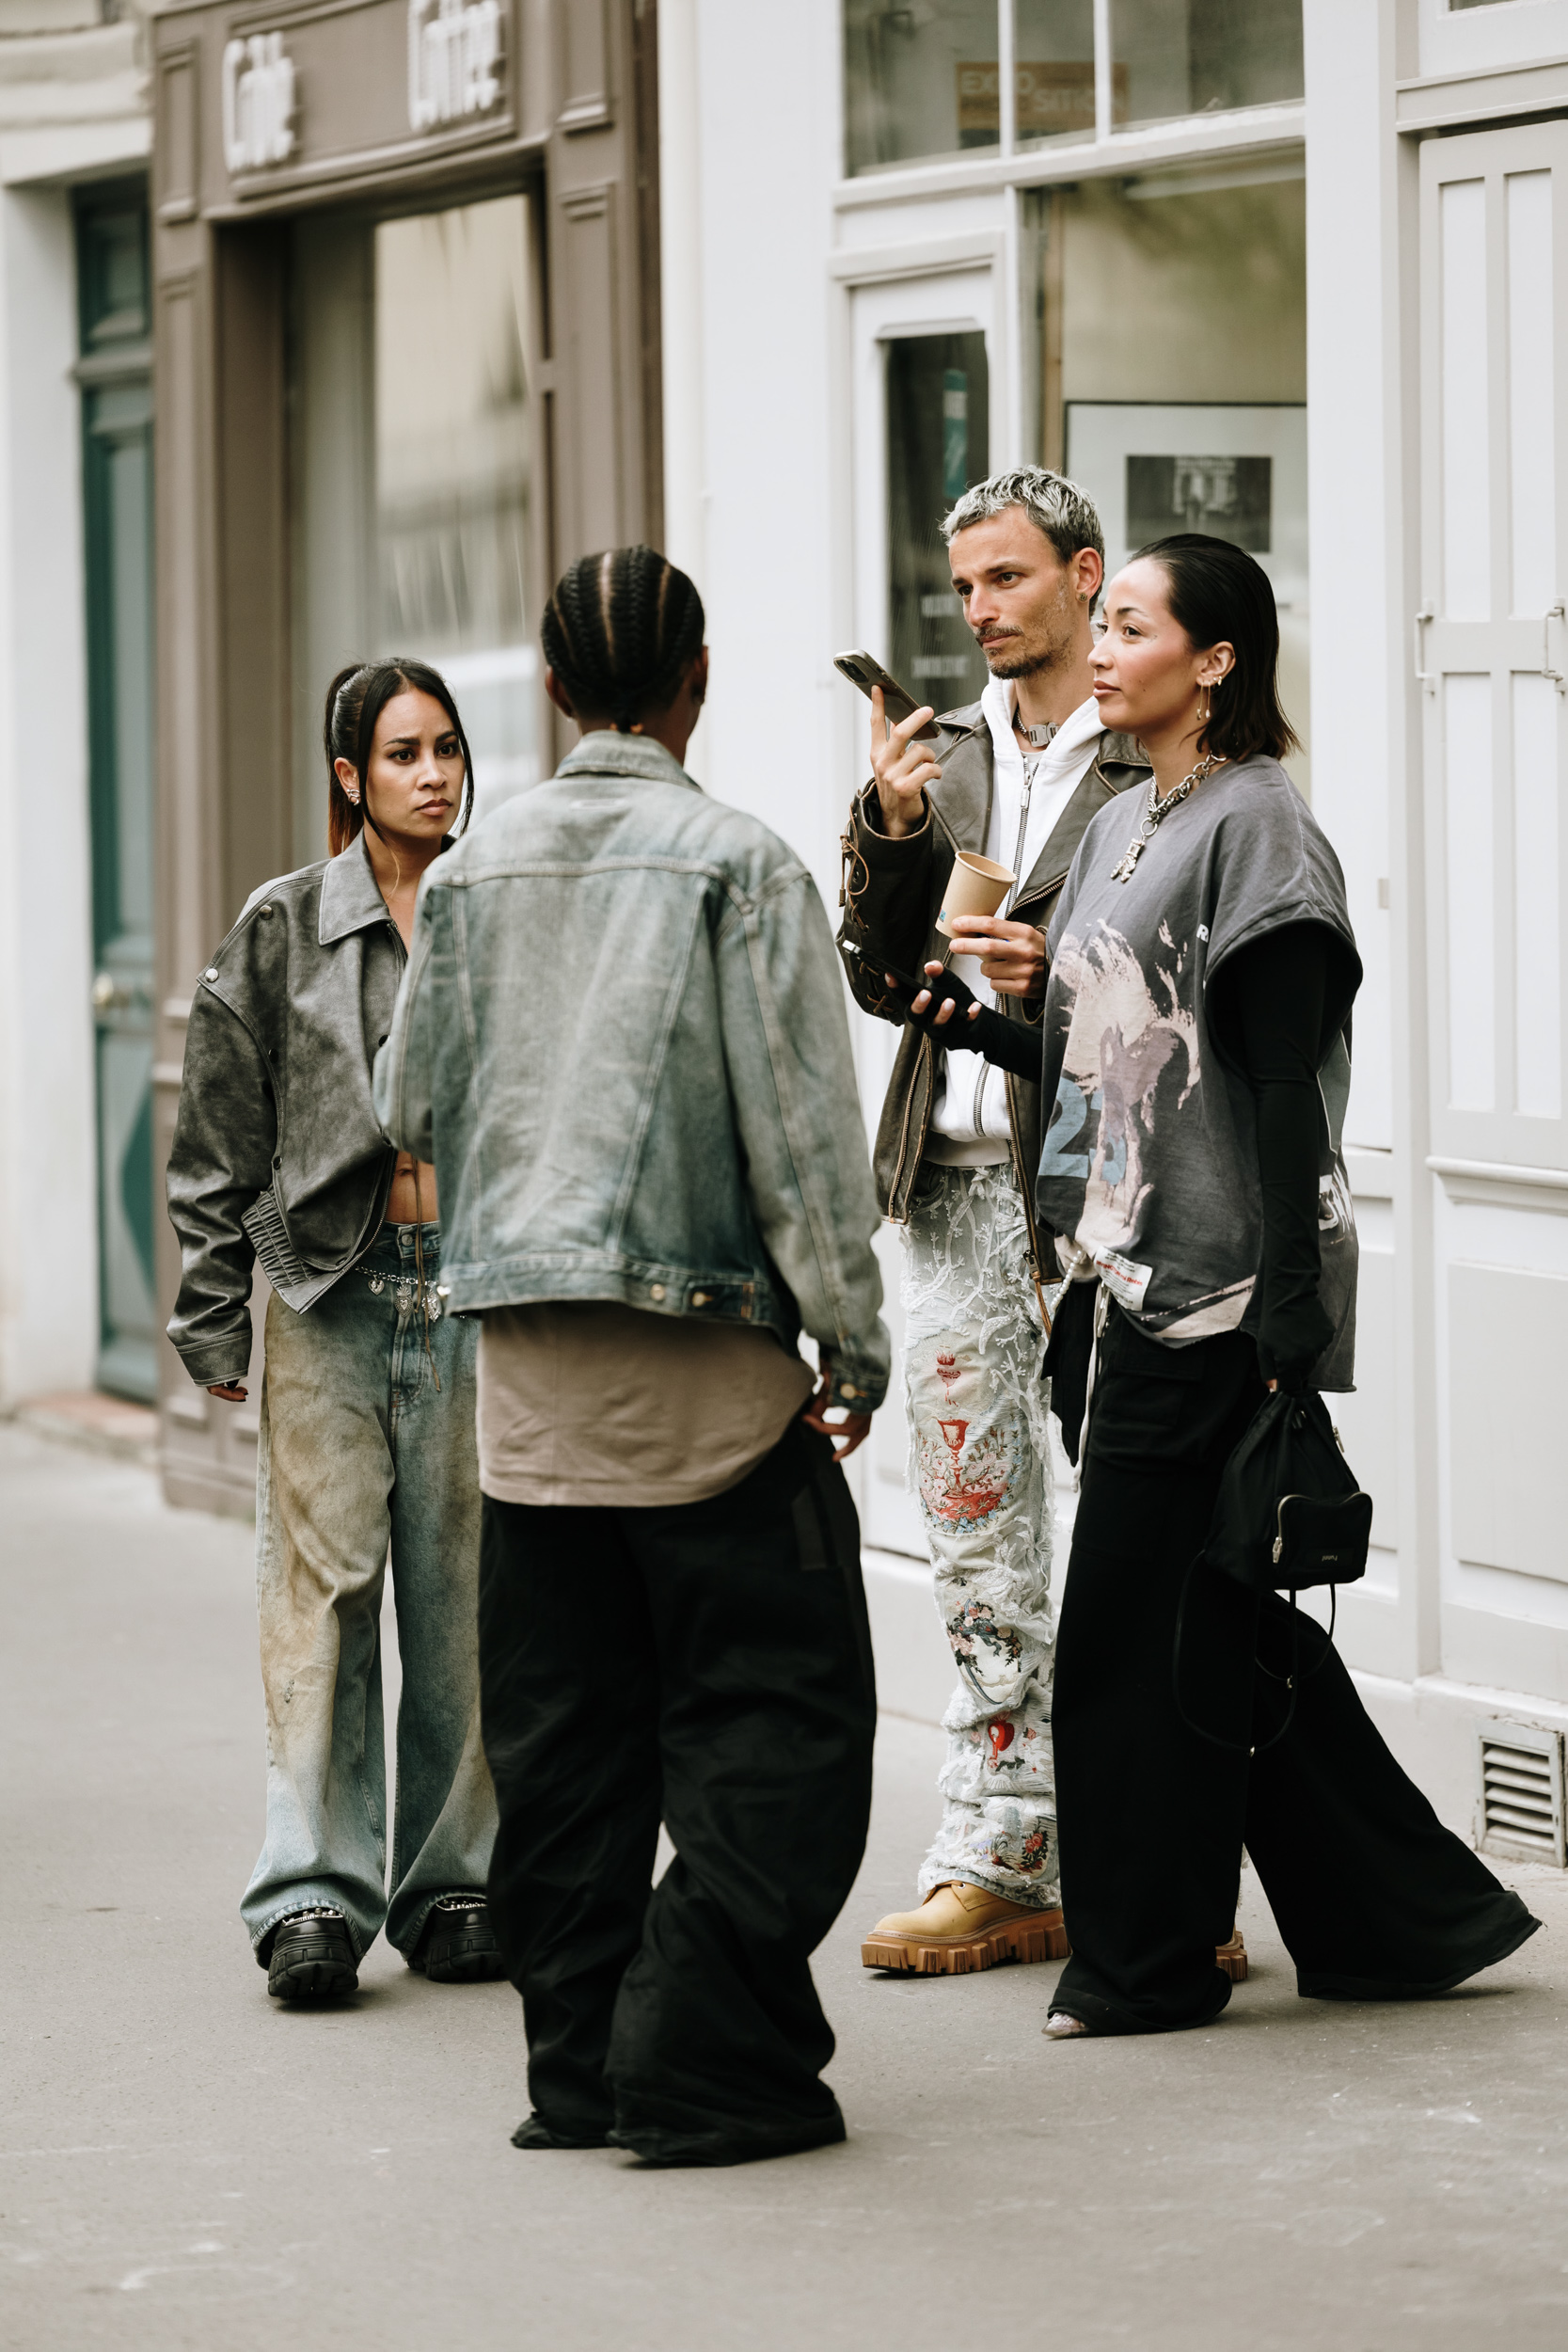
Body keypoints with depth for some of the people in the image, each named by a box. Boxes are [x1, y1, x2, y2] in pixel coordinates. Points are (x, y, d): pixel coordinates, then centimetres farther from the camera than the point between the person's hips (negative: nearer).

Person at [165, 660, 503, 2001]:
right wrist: (213, 1320, 1)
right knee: (325, 1590, -5)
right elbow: (222, 1139, 5)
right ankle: (315, 1895, -4)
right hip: (331, 1289, -1)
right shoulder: (284, 930, 4)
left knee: (465, 1601, 2)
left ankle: (456, 1885, 11)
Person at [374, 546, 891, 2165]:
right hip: (701, 1359, -5)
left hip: (525, 1360, 5)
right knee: (771, 1712, 0)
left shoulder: (473, 870, 6)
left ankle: (577, 2066, 12)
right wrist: (855, 1340, -3)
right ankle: (706, 2060, -7)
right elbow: (801, 1122, -9)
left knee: (560, 1726, 11)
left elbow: (413, 1105, 13)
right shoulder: (739, 864, -7)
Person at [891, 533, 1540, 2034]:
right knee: (1225, 1626, 11)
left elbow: (1287, 1090, -16)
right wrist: (963, 1020, 7)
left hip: (1219, 1287, -9)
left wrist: (1288, 1318, -19)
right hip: (1135, 1276, 9)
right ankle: (1404, 1918, 19)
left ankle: (1144, 1962, 8)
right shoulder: (1123, 830, 16)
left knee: (1137, 1625, -3)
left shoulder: (1253, 824, -11)